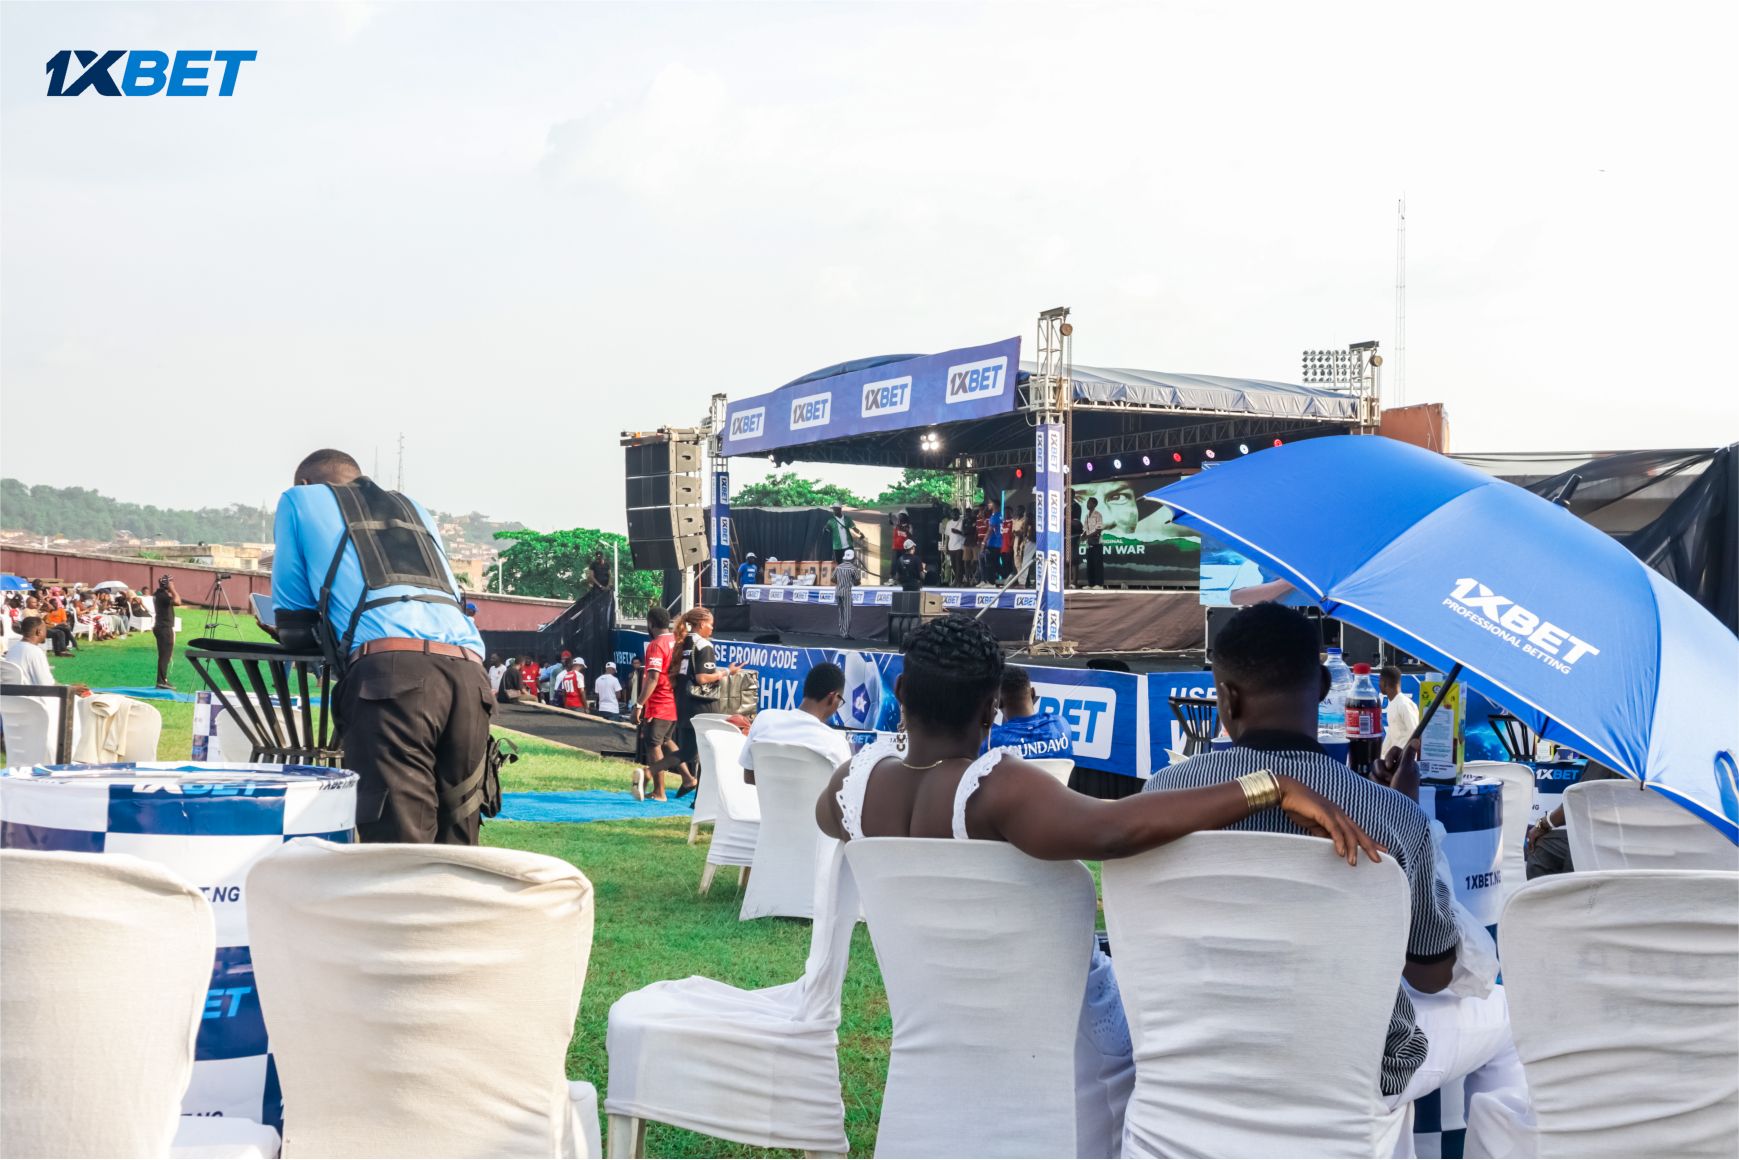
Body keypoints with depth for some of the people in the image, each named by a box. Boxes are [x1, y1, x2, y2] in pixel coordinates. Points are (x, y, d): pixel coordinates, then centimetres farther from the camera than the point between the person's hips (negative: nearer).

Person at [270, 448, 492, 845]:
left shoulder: (300, 500, 24)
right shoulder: (412, 508, 36)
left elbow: (292, 627, 22)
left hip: (391, 670, -5)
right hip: (469, 673, 5)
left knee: (399, 843, -11)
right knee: (454, 848, 7)